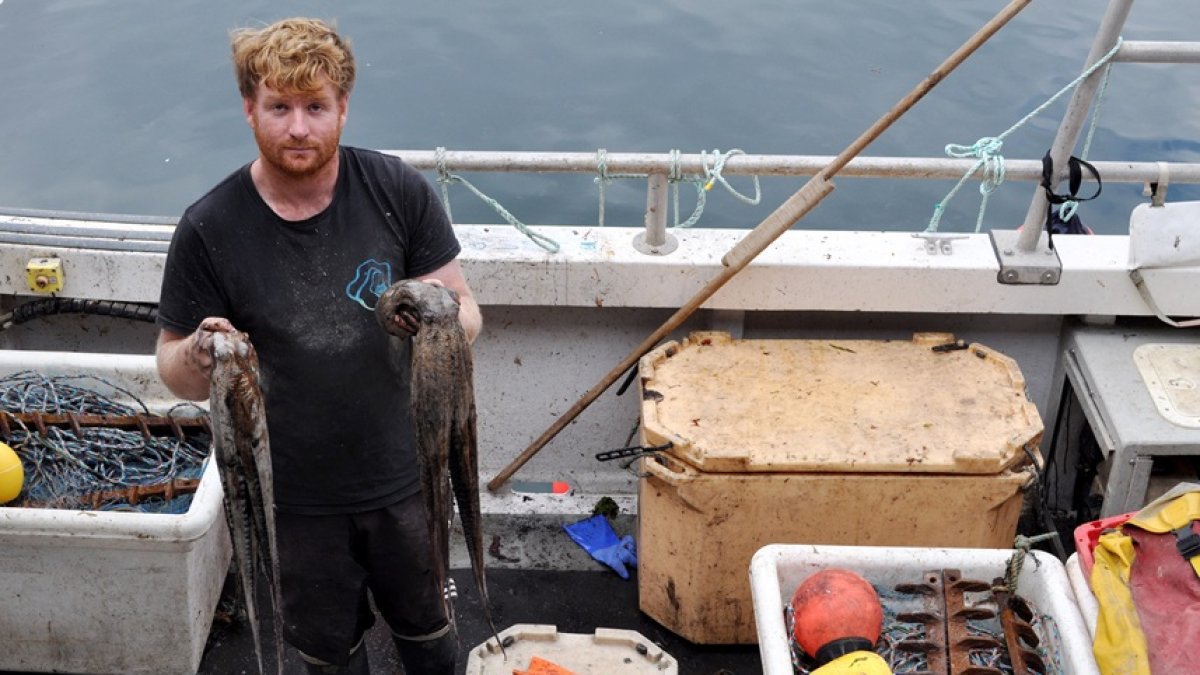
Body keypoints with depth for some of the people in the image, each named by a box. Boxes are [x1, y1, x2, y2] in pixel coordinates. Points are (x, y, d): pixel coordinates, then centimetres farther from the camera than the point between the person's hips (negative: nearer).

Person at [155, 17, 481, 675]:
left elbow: (467, 313, -5)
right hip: (293, 498, 0)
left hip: (403, 477, 1)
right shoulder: (209, 230, -16)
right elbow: (173, 366, -6)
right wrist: (196, 356, -30)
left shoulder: (399, 192, -13)